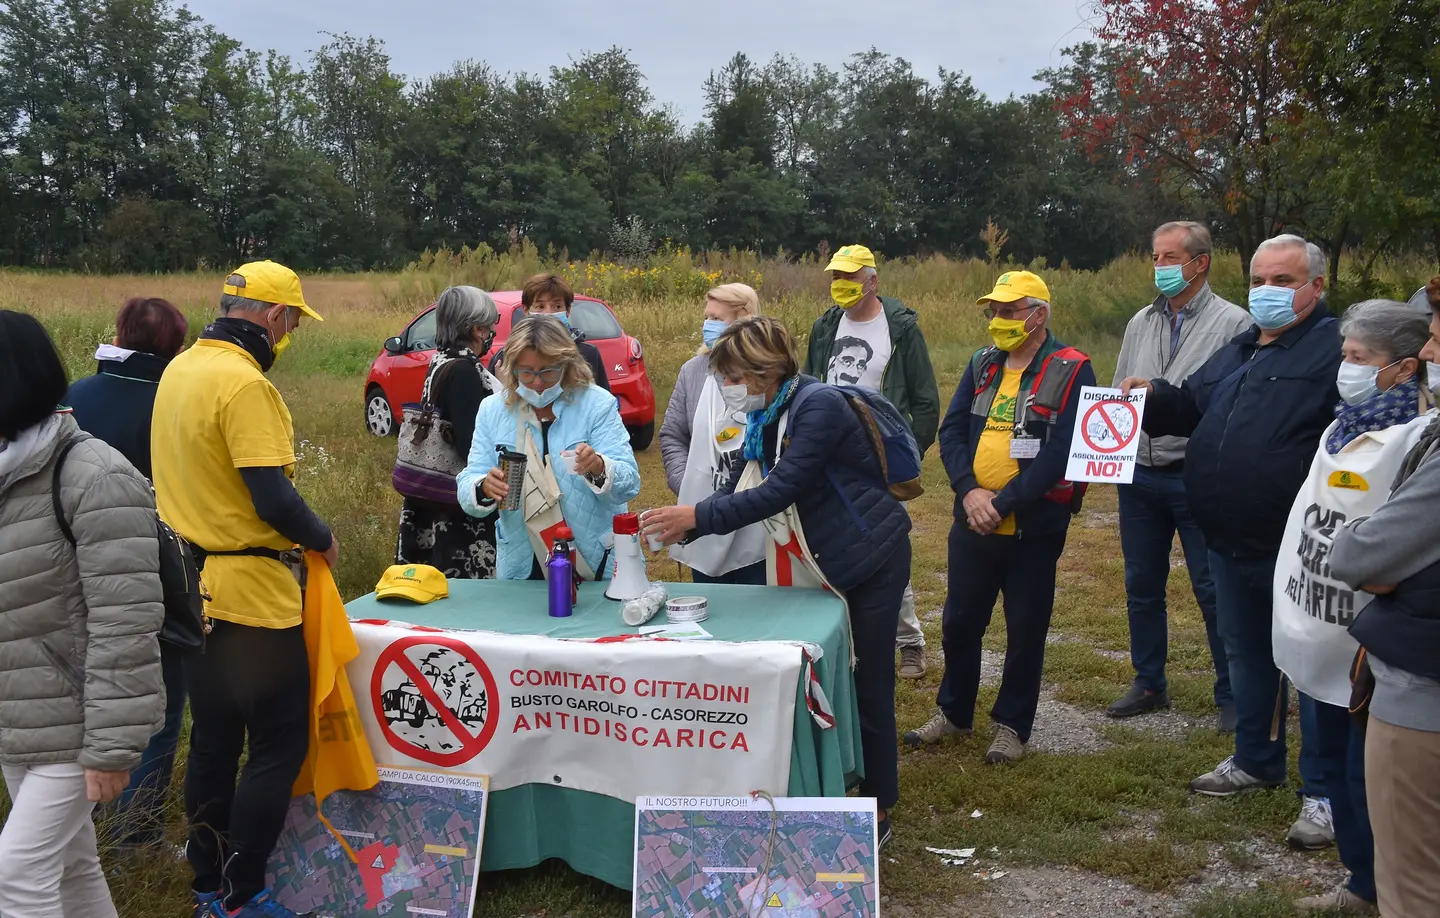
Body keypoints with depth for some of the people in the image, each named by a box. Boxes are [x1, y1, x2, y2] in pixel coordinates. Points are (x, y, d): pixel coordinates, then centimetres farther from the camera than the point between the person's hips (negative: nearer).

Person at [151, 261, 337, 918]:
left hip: (192, 585, 9)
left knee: (214, 740, 18)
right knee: (277, 747, 3)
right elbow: (274, 498, -23)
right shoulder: (244, 384, -20)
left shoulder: (179, 369, 9)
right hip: (250, 593, -9)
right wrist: (322, 540, -7)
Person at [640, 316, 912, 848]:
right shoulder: (765, 418, 3)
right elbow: (739, 486, 2)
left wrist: (698, 517, -30)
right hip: (823, 564, 8)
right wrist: (684, 524, -14)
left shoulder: (817, 406, -24)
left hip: (871, 559, -8)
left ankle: (878, 813, 15)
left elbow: (780, 491, -30)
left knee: (868, 686, 1)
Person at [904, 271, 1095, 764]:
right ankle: (953, 711, 34)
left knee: (1025, 630, 8)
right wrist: (969, 491, -13)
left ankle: (1012, 725, 25)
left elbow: (1062, 451, -18)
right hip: (972, 523, 5)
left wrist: (1004, 502, -21)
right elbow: (951, 431, 3)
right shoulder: (982, 364, 8)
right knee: (960, 622, 15)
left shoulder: (1071, 371, -10)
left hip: (1034, 528, -5)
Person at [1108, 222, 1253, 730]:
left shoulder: (1232, 323, -7)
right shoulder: (1141, 322, 12)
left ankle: (1232, 696, 17)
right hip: (1139, 475, 6)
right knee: (1142, 587, 14)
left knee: (1214, 591, 2)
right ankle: (1149, 683, 30)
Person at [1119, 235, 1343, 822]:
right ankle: (1255, 760, 38)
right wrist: (1152, 398, 6)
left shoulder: (1334, 349, -12)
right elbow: (1192, 408, 27)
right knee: (1245, 653, 20)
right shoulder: (1237, 353, 16)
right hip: (1231, 544, 8)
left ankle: (1323, 791, 16)